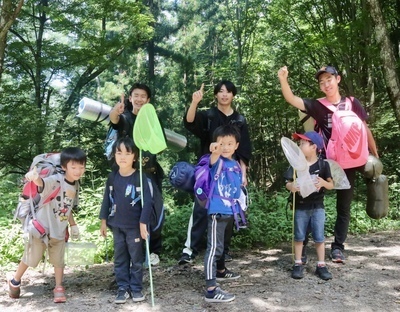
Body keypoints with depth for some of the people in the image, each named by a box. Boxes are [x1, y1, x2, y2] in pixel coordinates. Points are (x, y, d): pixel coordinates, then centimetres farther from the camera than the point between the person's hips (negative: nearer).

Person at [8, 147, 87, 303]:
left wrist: (73, 225, 12)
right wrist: (34, 177, -68)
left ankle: (59, 288, 24)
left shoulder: (75, 185, 0)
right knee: (31, 257, 10)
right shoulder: (55, 180, -22)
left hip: (59, 230, 5)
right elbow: (42, 183, -45)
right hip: (42, 227, -5)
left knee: (58, 260, 10)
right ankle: (15, 282, 33)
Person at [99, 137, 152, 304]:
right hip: (117, 225, 4)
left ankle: (136, 288, 20)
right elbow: (106, 199, 9)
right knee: (119, 259, 11)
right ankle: (123, 288, 21)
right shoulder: (112, 178, 2)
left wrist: (143, 223, -17)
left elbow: (147, 201, -14)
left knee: (136, 258, 9)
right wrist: (103, 220, 9)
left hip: (134, 226, -4)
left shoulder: (140, 177, -11)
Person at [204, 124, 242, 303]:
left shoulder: (236, 164, 9)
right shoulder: (217, 161, -13)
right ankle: (211, 290, -9)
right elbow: (213, 160, -39)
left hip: (230, 211, 8)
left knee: (222, 244, 27)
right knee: (214, 247, -9)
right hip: (217, 211, -8)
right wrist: (215, 152, -61)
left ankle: (221, 271, 48)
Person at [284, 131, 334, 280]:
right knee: (299, 237, 9)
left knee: (319, 237, 5)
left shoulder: (323, 164, -6)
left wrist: (323, 183, -24)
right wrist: (291, 187, -26)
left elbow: (331, 185, -2)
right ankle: (298, 264, 20)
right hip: (300, 207, 1)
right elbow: (288, 183, -3)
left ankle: (321, 265, 16)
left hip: (317, 207, -1)